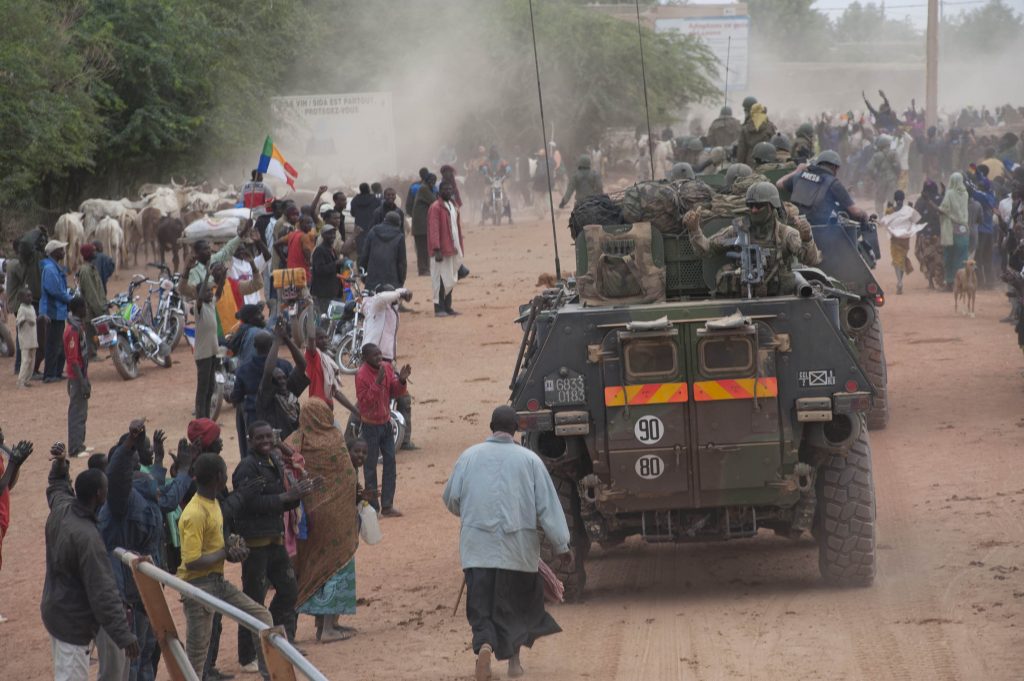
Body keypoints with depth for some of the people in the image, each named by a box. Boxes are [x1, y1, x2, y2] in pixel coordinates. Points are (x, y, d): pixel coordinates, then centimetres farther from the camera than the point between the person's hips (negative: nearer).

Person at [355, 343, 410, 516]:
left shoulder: (387, 368, -1)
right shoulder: (362, 375, -20)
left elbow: (395, 393, 5)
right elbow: (364, 402, -25)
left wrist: (401, 380, -14)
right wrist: (378, 382, -32)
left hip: (386, 423, 6)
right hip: (370, 425, -6)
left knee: (390, 463, 6)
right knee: (371, 466, 3)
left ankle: (387, 505, 13)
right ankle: (373, 507, 10)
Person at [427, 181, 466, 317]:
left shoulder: (453, 206, 15)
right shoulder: (436, 207, -10)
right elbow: (433, 230, -15)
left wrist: (460, 248, 15)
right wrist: (437, 250, -22)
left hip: (454, 249, 8)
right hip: (442, 250, -8)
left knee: (451, 279, 10)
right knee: (442, 279, -7)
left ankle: (447, 307, 17)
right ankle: (439, 308, -3)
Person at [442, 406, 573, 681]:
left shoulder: (469, 456, 2)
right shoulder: (529, 460, -1)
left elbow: (451, 499, 6)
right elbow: (548, 505, -3)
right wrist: (561, 545, 2)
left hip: (477, 545, 0)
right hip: (518, 545, 0)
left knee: (481, 605, 1)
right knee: (519, 601, 19)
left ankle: (484, 645, -26)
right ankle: (514, 659, 21)